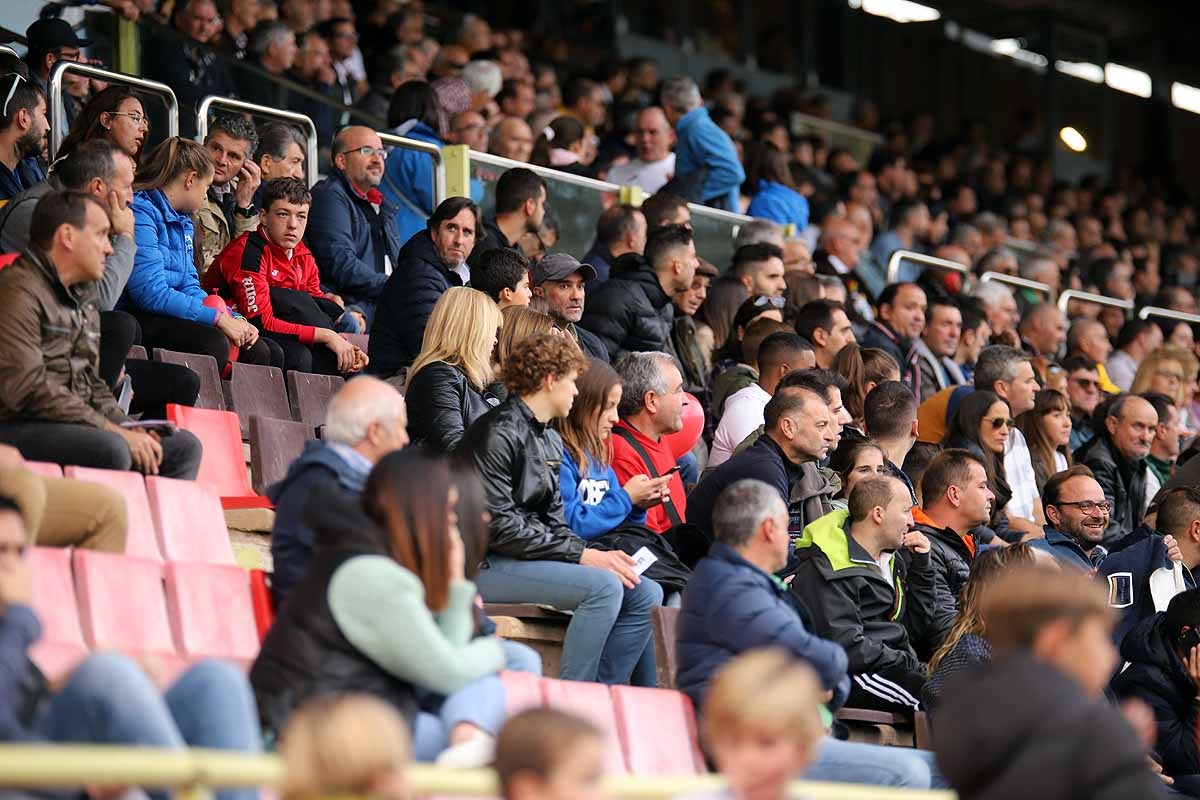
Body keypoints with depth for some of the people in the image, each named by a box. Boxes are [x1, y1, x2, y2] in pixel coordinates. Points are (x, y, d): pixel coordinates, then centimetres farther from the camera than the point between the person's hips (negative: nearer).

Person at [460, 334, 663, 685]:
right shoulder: (497, 433, -12)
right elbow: (498, 526, -18)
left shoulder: (550, 441, 18)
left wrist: (591, 552, -4)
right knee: (604, 586, -27)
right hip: (488, 565, -9)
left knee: (645, 595, -2)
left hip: (537, 555, 9)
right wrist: (580, 554, -18)